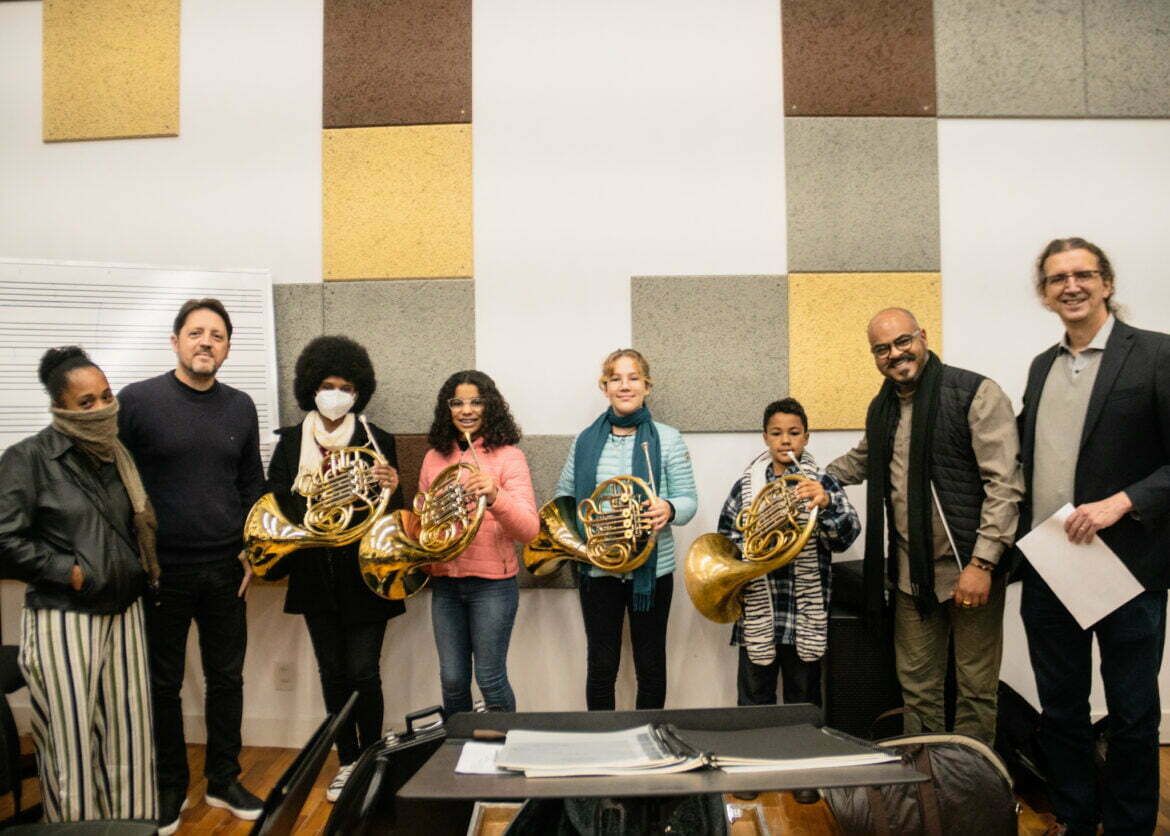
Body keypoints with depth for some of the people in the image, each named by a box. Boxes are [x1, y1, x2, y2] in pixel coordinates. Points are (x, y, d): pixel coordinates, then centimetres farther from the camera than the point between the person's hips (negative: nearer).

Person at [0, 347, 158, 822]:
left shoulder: (118, 455, 10)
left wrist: (138, 572, 8)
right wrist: (69, 573, -13)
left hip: (124, 615, 5)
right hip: (64, 621, -5)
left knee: (129, 738, 9)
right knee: (71, 745, 3)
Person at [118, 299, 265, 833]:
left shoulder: (240, 407, 5)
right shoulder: (138, 400, -8)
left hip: (225, 570, 3)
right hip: (162, 570, -3)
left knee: (226, 677, 13)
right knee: (164, 684, 12)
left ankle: (223, 780, 29)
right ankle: (170, 787, 29)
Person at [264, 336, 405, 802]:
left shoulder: (377, 442, -1)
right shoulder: (291, 442, 5)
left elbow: (393, 512, -1)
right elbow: (274, 503, 3)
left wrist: (392, 490, -23)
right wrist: (298, 487, -17)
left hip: (364, 575, -3)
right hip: (316, 576, 3)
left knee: (362, 672, -2)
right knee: (332, 673, 11)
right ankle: (347, 761, 27)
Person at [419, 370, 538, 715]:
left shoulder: (507, 455, -7)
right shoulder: (435, 457, 6)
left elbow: (529, 529, -17)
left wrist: (495, 497, -36)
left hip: (492, 583, -4)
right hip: (444, 583, 4)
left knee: (490, 680, 3)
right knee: (452, 681, 10)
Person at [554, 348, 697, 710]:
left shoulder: (667, 439, -2)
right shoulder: (585, 440, 5)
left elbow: (688, 500, -4)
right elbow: (565, 496, 12)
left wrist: (669, 509, -27)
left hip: (651, 568, -1)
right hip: (597, 569, 2)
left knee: (651, 666, 10)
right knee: (601, 666, 10)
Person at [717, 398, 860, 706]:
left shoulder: (822, 484, 0)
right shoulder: (745, 485, 5)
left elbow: (845, 538, -11)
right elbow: (726, 540, 9)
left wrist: (826, 503, -29)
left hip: (805, 611, -1)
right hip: (757, 611, 1)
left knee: (804, 704, 14)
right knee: (753, 705, 11)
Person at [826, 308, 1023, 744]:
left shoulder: (975, 393, -9)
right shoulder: (881, 408, 11)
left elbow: (1004, 484, -14)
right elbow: (860, 462, 32)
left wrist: (982, 563, -18)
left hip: (969, 568, -5)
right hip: (911, 573, 6)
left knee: (976, 689, 5)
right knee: (917, 689, 12)